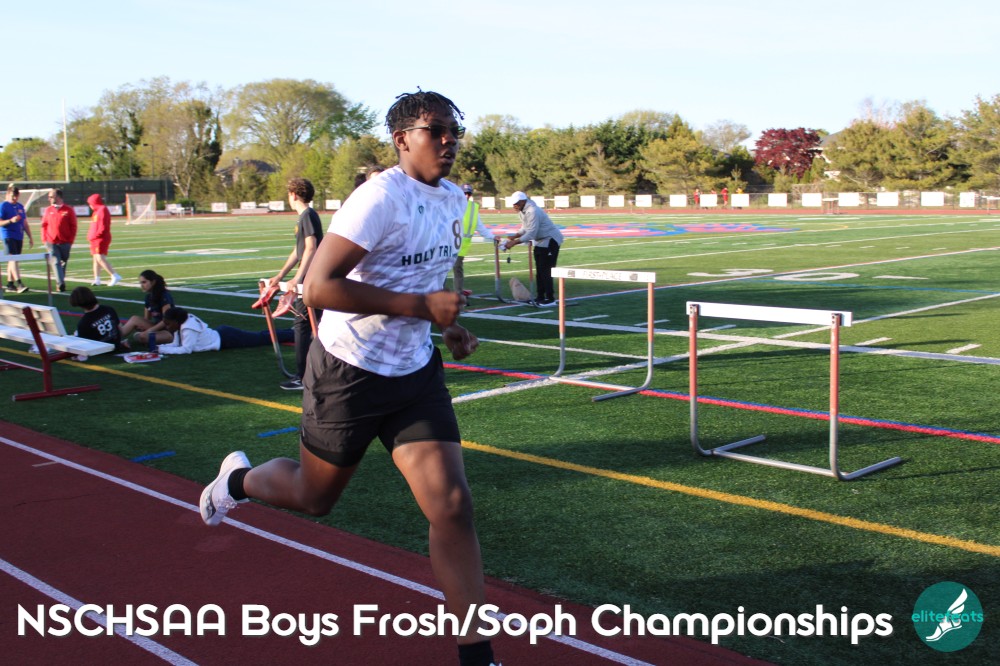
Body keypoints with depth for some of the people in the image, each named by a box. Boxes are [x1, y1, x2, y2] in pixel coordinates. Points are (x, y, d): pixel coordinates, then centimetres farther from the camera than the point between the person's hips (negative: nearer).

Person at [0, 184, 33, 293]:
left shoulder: (20, 207, 14)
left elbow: (25, 224, 20)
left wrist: (30, 237, 18)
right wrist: (11, 220, -25)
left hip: (19, 237, 6)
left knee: (12, 260, 11)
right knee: (13, 259, -14)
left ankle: (10, 283, 18)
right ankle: (19, 284, -22)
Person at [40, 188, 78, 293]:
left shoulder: (68, 210, -2)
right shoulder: (48, 210, 7)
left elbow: (73, 226, -1)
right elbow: (44, 225, 11)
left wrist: (71, 240, -5)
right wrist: (44, 240, 3)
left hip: (65, 243, -1)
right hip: (52, 243, 1)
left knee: (64, 263, 11)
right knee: (56, 262, -11)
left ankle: (61, 281, 28)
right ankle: (61, 283, -18)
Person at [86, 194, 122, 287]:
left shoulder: (103, 210, -13)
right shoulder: (97, 211, 17)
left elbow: (103, 227, -20)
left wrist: (93, 236, -17)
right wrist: (91, 236, 8)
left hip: (101, 239, -10)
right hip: (96, 240, 10)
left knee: (100, 258, -18)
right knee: (96, 259, 12)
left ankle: (115, 276, -21)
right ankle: (97, 280, 17)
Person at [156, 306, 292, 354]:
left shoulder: (188, 328, -28)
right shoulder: (181, 325, -1)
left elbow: (186, 349, -34)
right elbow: (176, 344, 6)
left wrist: (162, 350, -32)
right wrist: (158, 347, -10)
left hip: (225, 338, -8)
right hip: (219, 333, 8)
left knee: (261, 338, 4)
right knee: (258, 337, 18)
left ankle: (293, 334, 15)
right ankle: (291, 333, 30)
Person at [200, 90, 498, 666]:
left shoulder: (453, 198, 4)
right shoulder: (381, 198, -21)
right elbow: (319, 287, -28)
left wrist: (447, 325, 7)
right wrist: (420, 305, -29)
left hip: (416, 372, 6)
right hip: (349, 372, -5)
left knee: (452, 506, -7)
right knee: (313, 497, 16)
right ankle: (240, 478, 50)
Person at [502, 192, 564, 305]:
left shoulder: (532, 212, -26)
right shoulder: (523, 211, 4)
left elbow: (531, 234, -30)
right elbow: (525, 229, 12)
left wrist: (514, 242, -30)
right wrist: (514, 236, -5)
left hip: (550, 240, -10)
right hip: (540, 241, 10)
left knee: (545, 270, -10)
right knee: (540, 270, 11)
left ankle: (550, 299, -7)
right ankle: (541, 297, 17)